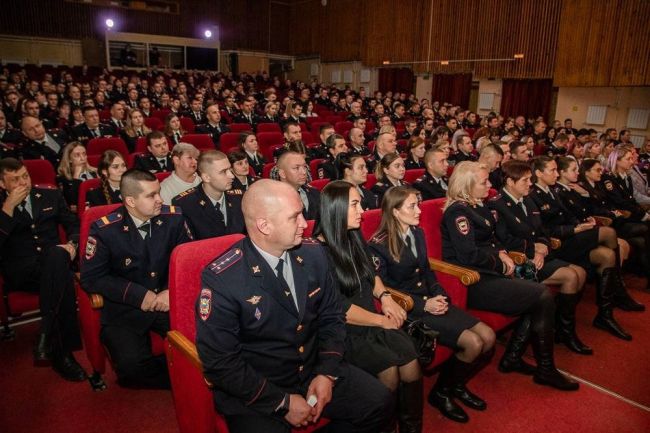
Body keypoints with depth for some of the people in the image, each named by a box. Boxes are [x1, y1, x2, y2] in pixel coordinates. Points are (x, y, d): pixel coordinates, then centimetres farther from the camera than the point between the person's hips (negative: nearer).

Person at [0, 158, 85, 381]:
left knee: (56, 253, -38)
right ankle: (62, 351, -30)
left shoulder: (51, 196, 17)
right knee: (64, 282, -36)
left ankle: (45, 335, -35)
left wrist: (72, 244, -5)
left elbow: (74, 225, 17)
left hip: (54, 262, 2)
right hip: (19, 271, -2)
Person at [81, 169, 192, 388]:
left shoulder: (173, 217, -4)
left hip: (169, 301, 2)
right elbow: (91, 278, -4)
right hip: (125, 308, -1)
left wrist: (173, 290, -13)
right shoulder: (104, 229, -9)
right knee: (131, 367, -24)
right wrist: (139, 295, -13)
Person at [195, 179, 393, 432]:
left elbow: (331, 317, 6)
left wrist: (327, 373, -7)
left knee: (380, 402, -7)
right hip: (255, 392, -4)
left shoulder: (313, 254, -4)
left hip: (315, 370, 5)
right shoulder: (221, 279, -20)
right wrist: (283, 402, -15)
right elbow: (219, 362, -17)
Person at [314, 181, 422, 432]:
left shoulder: (355, 236, 7)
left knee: (411, 362, -15)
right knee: (389, 369, -22)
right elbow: (337, 308, -15)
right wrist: (381, 320, -9)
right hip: (342, 331, -6)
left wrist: (385, 296, 0)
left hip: (373, 321, 6)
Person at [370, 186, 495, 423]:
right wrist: (423, 305, -20)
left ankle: (458, 385, 18)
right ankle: (441, 392, 7)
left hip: (431, 300, 8)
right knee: (472, 343, -18)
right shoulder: (378, 244, -13)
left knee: (488, 336, -6)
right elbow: (384, 288, -13)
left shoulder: (417, 233, 10)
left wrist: (440, 295, -3)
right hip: (408, 309, -7)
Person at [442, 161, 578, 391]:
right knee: (543, 297, -12)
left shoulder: (476, 206, 15)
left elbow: (490, 238, 26)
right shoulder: (457, 212, -14)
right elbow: (469, 255, -21)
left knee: (539, 294, -4)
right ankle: (545, 370, 3)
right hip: (473, 283, -9)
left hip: (486, 275, 9)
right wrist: (501, 266, -7)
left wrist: (501, 253, 5)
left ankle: (512, 358, 6)